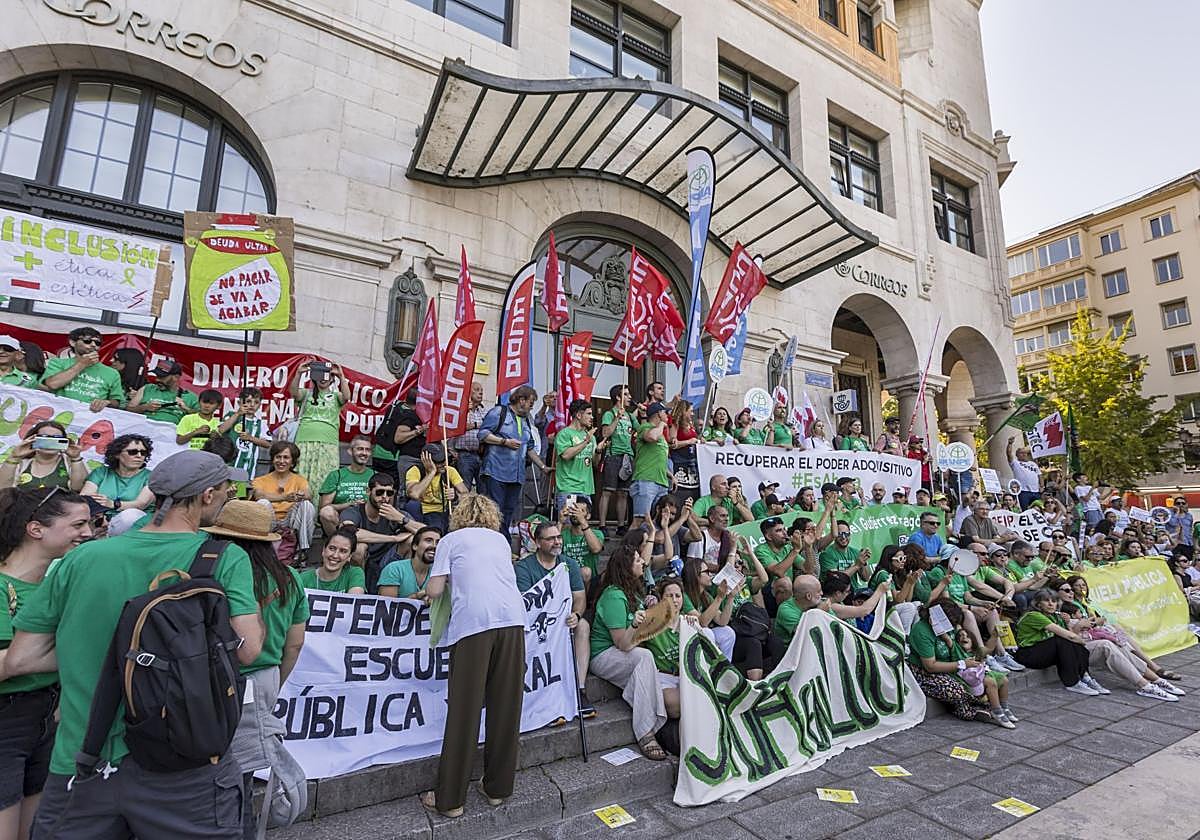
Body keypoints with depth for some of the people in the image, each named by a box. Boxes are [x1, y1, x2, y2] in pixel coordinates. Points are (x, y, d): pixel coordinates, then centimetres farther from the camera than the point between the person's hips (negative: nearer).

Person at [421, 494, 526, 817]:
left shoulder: (451, 540, 13)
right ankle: (498, 789, 25)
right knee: (506, 707, 12)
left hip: (472, 623, -3)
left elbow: (434, 591, 6)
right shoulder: (500, 539, 24)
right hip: (512, 619, 4)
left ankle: (450, 799, 17)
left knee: (464, 710, 6)